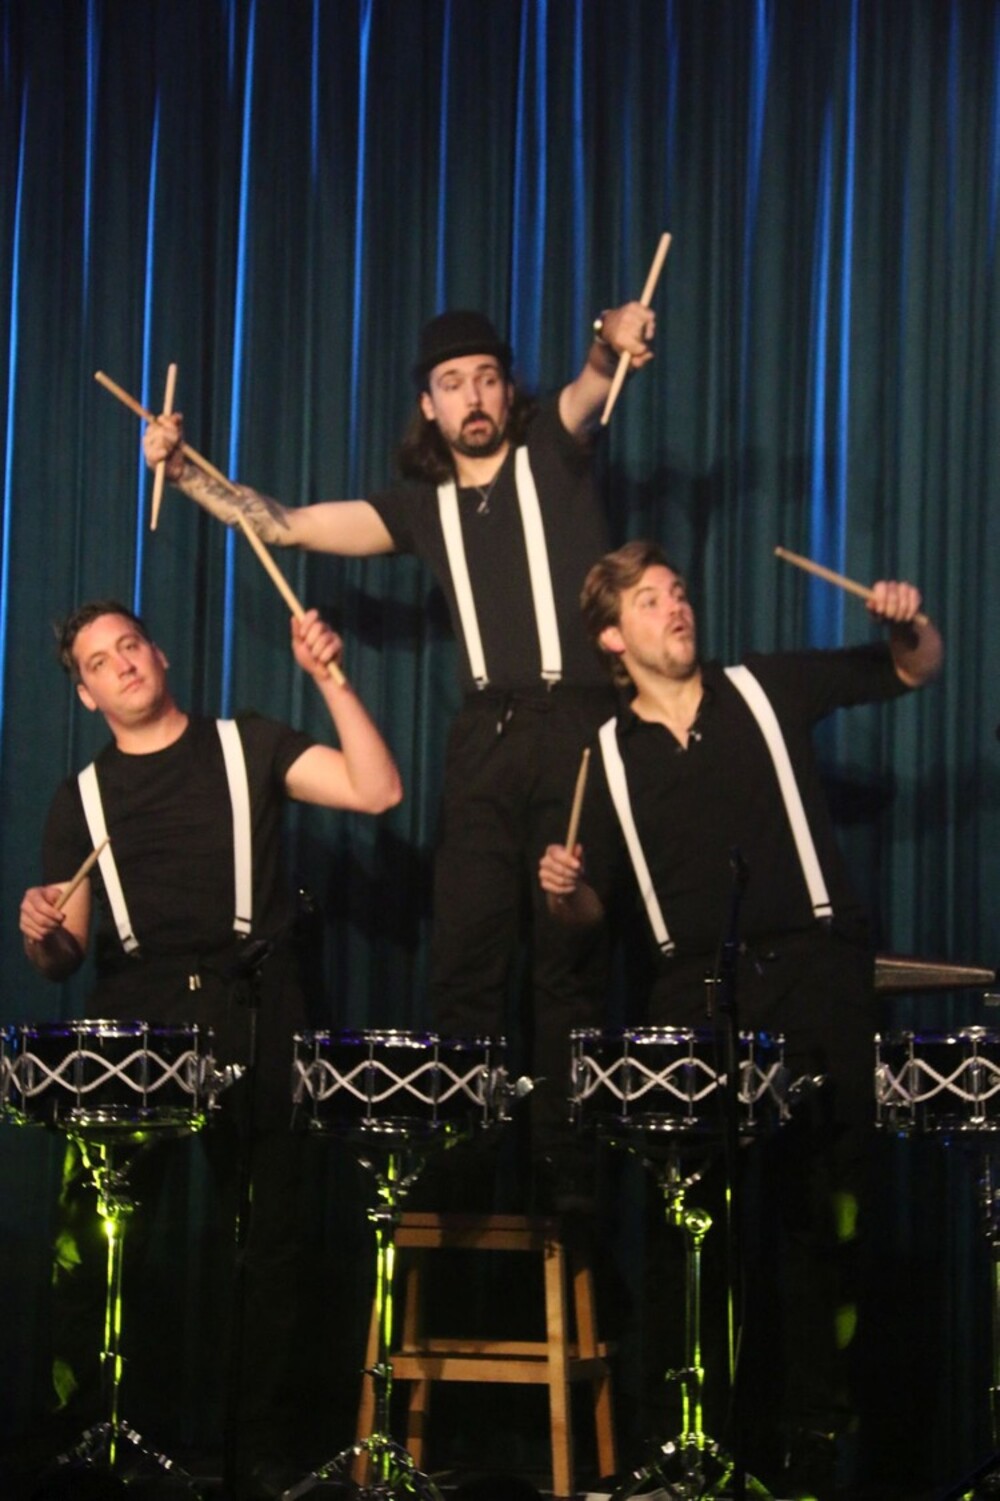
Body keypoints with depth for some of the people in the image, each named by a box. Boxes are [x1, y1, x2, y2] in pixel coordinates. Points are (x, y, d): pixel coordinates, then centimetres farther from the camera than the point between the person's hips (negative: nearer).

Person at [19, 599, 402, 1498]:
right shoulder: (82, 800, 16)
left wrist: (329, 678, -9)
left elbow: (377, 791, -4)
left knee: (268, 1237, 1)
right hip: (135, 1020, 1)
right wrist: (41, 933, -8)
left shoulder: (248, 747, 10)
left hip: (251, 1019, -1)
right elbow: (62, 959, 15)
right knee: (88, 1233, -13)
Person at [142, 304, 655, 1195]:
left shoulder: (552, 450, 7)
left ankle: (565, 1158, 3)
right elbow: (286, 526, 13)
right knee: (464, 953, 0)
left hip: (578, 726, -3)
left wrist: (613, 338, -36)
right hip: (487, 737, 4)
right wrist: (183, 471, 2)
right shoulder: (425, 507, 15)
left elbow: (593, 385, -13)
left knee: (570, 953, -1)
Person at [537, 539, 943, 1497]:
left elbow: (912, 672, 13)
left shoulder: (768, 688, 6)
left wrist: (907, 625, -9)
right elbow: (595, 906, 14)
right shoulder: (611, 756, 9)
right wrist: (562, 890, -9)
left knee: (823, 1209, -2)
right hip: (696, 995, 2)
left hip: (812, 976, -1)